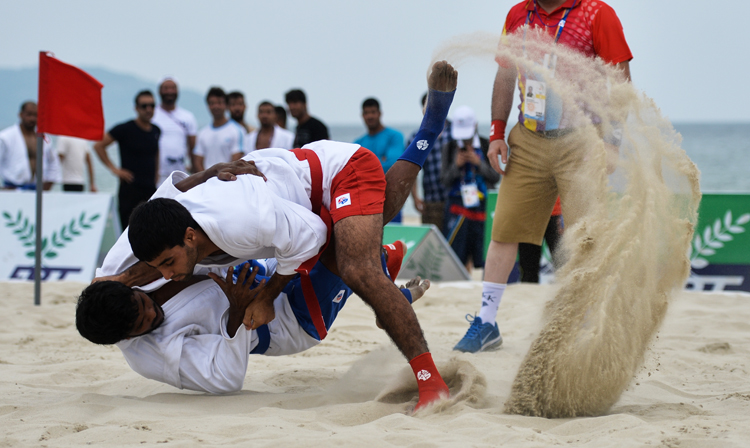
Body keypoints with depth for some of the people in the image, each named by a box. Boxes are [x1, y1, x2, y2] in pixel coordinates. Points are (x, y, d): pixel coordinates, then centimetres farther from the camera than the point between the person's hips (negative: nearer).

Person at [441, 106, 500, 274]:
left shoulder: (486, 146, 5)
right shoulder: (450, 148, 6)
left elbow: (495, 177, 2)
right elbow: (445, 180, 5)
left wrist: (479, 163, -11)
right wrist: (456, 165, -11)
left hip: (479, 203, 0)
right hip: (457, 203, 0)